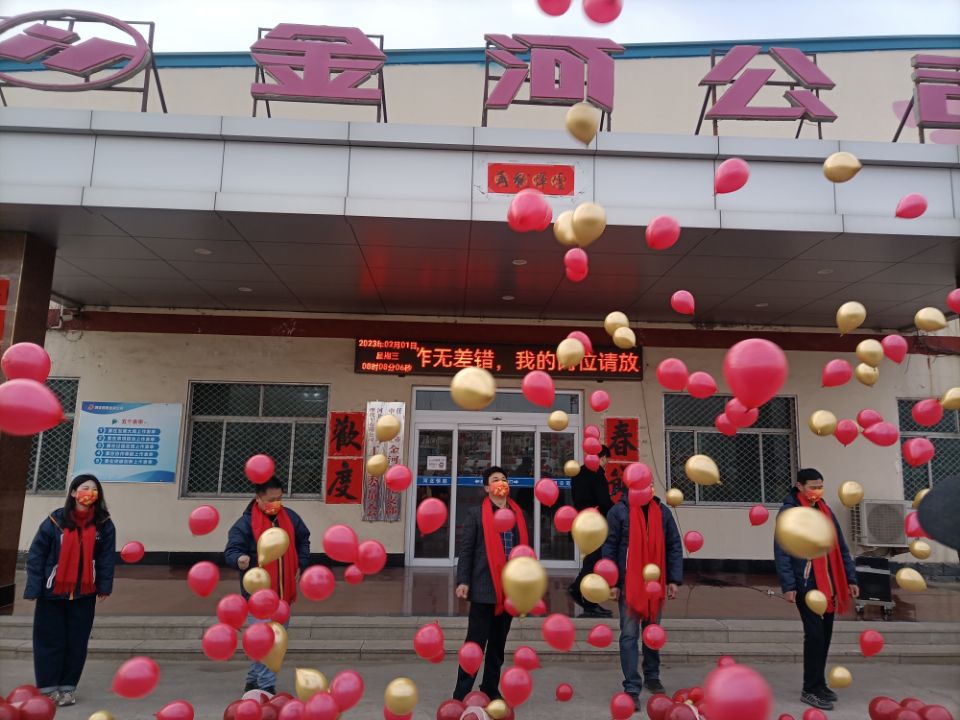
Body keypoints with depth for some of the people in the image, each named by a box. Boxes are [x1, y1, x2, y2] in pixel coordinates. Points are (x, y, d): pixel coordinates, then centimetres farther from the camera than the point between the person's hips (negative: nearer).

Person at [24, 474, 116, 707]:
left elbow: (106, 558, -1)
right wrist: (34, 588, -10)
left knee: (77, 642, 6)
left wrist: (104, 587, -7)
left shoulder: (104, 524, -3)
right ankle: (47, 688, 17)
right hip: (53, 592, -1)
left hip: (84, 594, 1)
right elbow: (36, 555, -5)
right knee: (50, 641, 4)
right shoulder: (55, 520, -7)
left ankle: (68, 687, 18)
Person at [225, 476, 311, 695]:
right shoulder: (245, 523, -14)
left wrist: (301, 565, 7)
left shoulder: (290, 517, 3)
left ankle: (254, 680, 31)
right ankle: (267, 687, -2)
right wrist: (239, 559, -40)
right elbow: (231, 550, -18)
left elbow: (303, 541, 18)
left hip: (283, 592, 6)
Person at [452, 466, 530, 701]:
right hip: (483, 587, -4)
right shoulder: (476, 513, -2)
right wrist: (463, 581, -10)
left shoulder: (518, 514, 9)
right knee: (476, 641, -1)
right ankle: (462, 694, 9)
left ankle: (491, 689, 27)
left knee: (498, 643, 14)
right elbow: (466, 549, -4)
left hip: (510, 587, 4)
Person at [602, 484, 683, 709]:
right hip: (629, 584, -3)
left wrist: (674, 579, -1)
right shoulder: (618, 512, -7)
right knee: (630, 635, -2)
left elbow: (674, 546, 5)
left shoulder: (662, 512, 2)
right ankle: (632, 687, 4)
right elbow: (609, 548, -6)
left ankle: (652, 676, 35)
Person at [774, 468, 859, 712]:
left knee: (825, 635, 11)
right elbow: (781, 552, -12)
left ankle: (818, 684, 24)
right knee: (815, 635, -7)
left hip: (828, 584, 6)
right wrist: (788, 586, -17)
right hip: (806, 585, -6)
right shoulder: (789, 512, -9)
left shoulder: (825, 511, 12)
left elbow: (840, 548, 16)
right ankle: (810, 690, 4)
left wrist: (850, 579, 10)